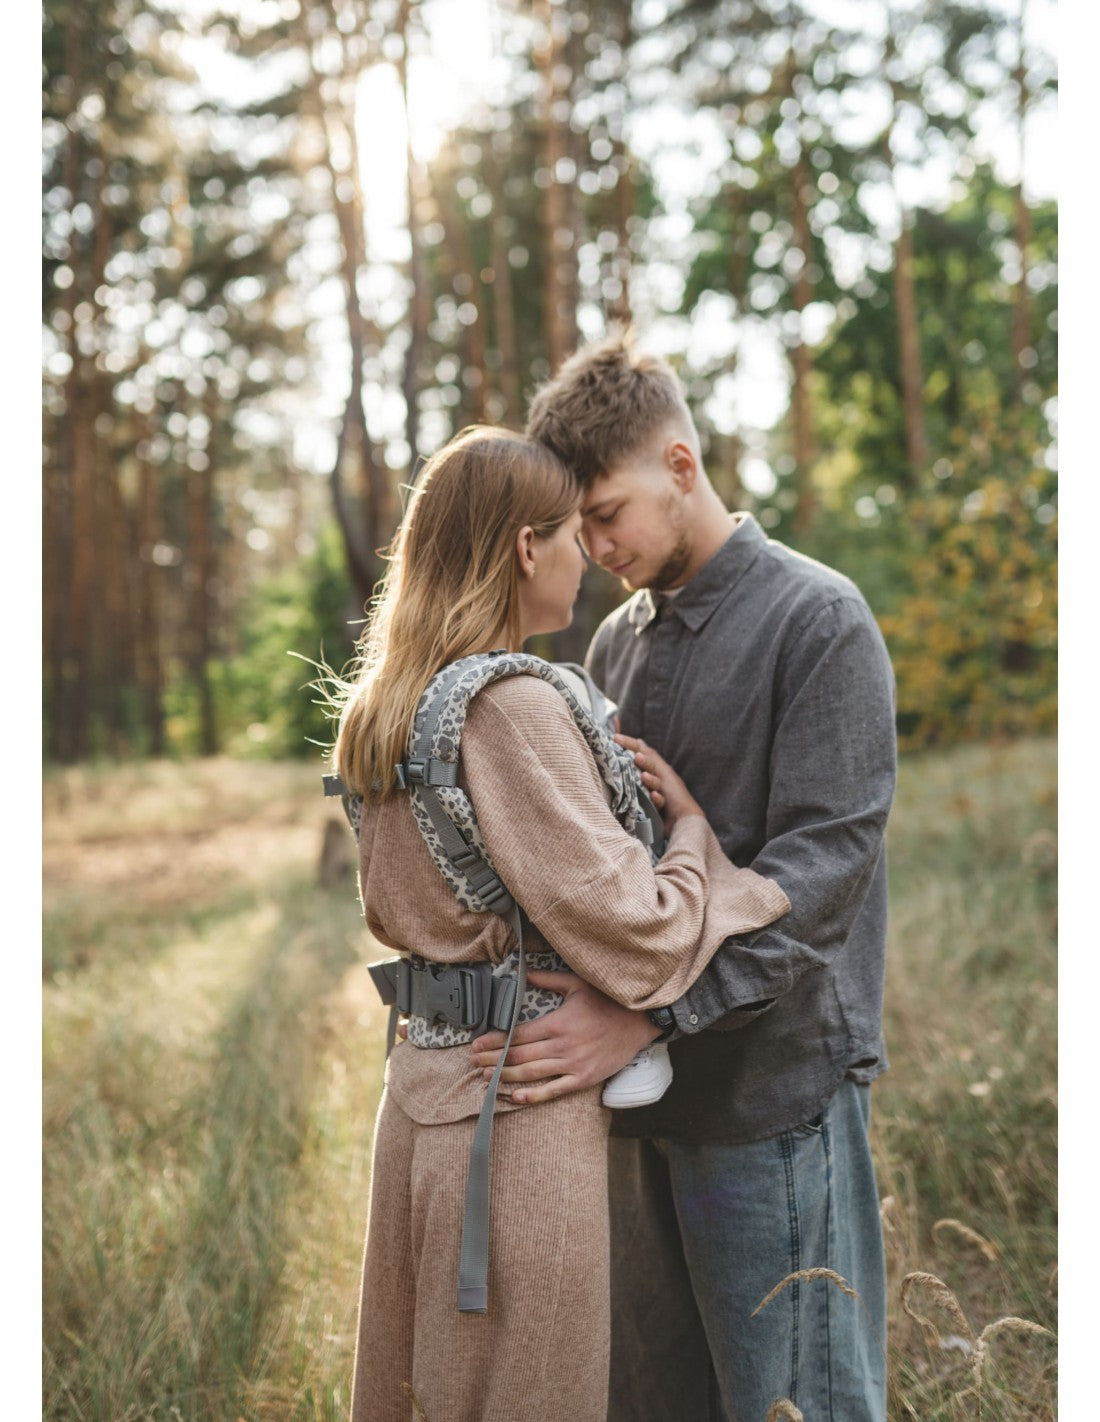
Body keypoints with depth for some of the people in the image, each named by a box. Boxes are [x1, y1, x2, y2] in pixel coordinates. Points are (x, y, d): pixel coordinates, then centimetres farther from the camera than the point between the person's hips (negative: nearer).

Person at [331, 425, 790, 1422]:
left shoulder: (392, 711, 8)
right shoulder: (516, 708, -19)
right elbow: (636, 937, -20)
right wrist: (692, 827, -1)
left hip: (425, 1077, 9)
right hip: (519, 1095, -9)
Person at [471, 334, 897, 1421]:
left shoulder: (819, 620, -8)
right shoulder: (616, 642, 14)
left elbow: (821, 862, -17)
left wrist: (646, 1012, -24)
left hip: (774, 1086, -6)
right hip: (642, 1090, 7)